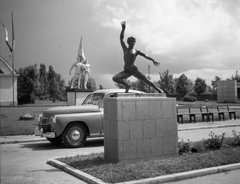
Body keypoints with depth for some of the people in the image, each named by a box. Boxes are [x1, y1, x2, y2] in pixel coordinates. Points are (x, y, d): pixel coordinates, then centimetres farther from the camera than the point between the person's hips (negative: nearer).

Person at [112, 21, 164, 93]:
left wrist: (153, 60, -2)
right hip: (126, 71, 2)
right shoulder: (125, 49, 14)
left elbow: (145, 56, 10)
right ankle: (127, 86, 3)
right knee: (115, 78, -16)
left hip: (133, 69, -2)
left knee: (146, 80, -6)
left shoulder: (136, 51, 10)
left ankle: (158, 89, 6)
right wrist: (123, 29, -1)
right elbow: (121, 38, 9)